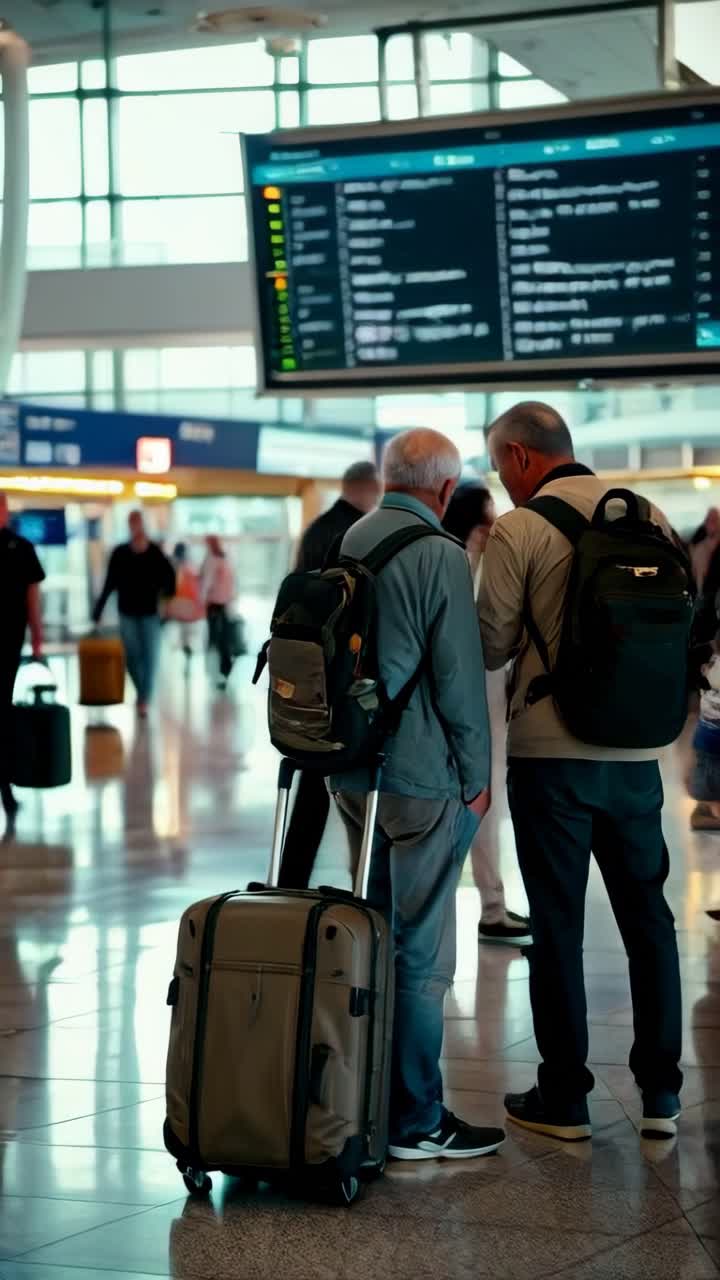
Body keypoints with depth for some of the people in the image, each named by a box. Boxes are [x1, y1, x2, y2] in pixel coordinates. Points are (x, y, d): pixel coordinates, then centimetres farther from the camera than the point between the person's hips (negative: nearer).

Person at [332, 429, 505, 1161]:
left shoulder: (345, 544, 9)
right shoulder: (440, 556, -14)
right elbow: (459, 674, -13)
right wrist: (476, 776, -4)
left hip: (351, 771, 8)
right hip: (422, 778, -8)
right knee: (421, 950, -2)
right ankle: (416, 1122, 2)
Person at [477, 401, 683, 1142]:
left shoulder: (519, 530, -11)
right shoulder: (650, 518, 3)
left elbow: (490, 646, -8)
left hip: (551, 753, -4)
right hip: (635, 750, 4)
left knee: (557, 923, 5)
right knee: (647, 915, 13)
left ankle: (564, 1098, 11)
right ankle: (660, 1093, 17)